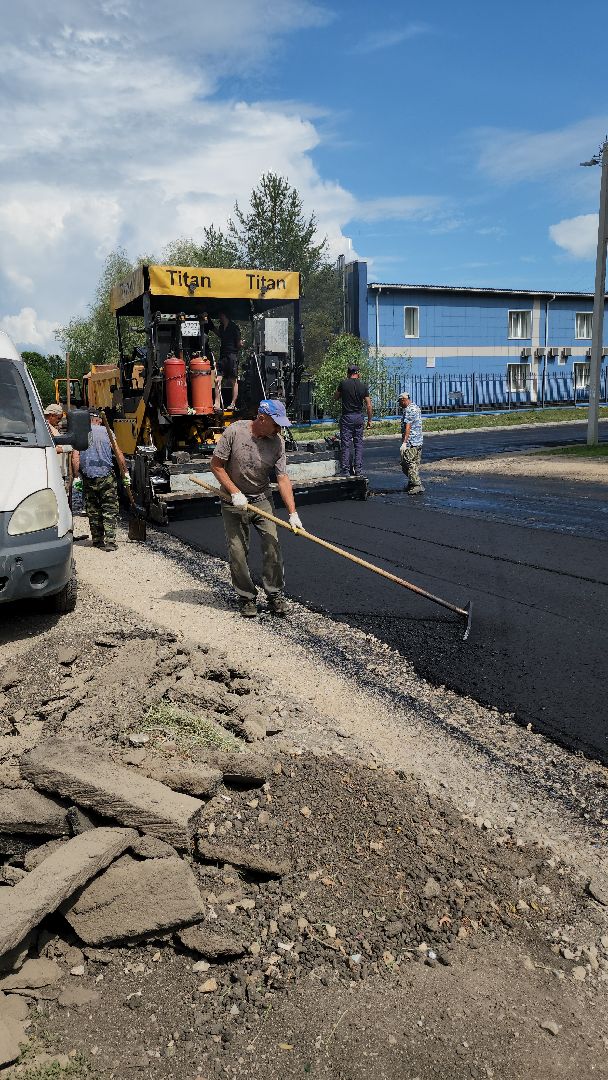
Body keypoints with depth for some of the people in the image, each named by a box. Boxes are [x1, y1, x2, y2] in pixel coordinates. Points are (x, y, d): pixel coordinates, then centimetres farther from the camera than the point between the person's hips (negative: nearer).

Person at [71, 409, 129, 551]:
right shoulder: (106, 432, 3)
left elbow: (75, 458, -5)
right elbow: (119, 455, -1)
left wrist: (76, 477, -1)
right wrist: (125, 473, 5)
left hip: (88, 479, 2)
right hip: (106, 477, -2)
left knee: (93, 511, 12)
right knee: (110, 510, 0)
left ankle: (97, 540, 18)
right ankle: (109, 542, -8)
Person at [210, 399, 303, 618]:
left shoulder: (277, 442, -9)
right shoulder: (235, 431, -16)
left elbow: (283, 479, -10)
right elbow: (216, 465, -10)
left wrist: (292, 513, -18)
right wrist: (235, 493, -16)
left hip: (261, 499, 2)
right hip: (233, 501, -2)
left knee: (272, 545, -7)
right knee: (237, 551, -2)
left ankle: (275, 595, 8)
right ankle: (246, 598, 13)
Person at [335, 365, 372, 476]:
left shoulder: (343, 383, -5)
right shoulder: (363, 386, 0)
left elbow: (336, 398, 9)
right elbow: (368, 405, 0)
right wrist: (369, 420, 9)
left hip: (346, 417, -2)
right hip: (359, 417, 2)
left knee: (345, 444, 0)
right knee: (359, 443, 9)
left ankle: (345, 471, 0)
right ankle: (359, 470, 7)